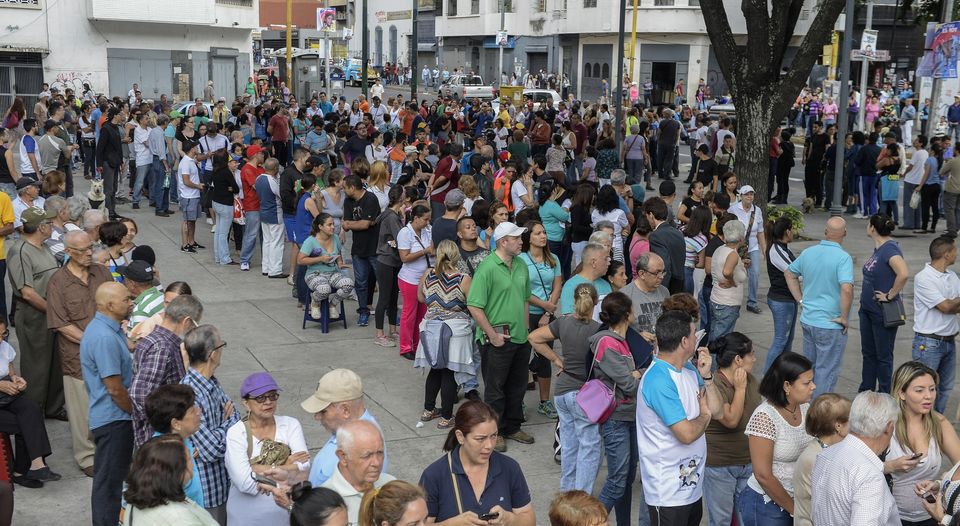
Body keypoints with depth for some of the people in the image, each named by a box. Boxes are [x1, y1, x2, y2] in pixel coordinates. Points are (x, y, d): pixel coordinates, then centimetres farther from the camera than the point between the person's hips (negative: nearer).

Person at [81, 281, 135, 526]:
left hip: (116, 417, 10)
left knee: (115, 476, 21)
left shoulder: (110, 329, 8)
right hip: (113, 420, -10)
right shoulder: (104, 337, -25)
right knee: (109, 480, 2)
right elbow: (115, 389, -23)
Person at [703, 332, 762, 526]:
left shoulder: (750, 380, 0)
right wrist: (740, 389, -20)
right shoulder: (711, 386, -20)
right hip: (719, 466, -6)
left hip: (749, 462, 6)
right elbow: (731, 420, -26)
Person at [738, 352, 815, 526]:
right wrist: (794, 510, -11)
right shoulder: (764, 417, -21)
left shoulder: (804, 407, -1)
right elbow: (763, 476, -20)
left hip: (799, 498, 6)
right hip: (767, 505, -6)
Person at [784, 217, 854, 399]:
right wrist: (844, 317, -18)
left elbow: (789, 274, 16)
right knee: (827, 371, 4)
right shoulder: (843, 258, -18)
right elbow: (846, 289, -30)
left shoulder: (808, 253, 2)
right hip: (830, 325, -7)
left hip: (807, 320, 7)